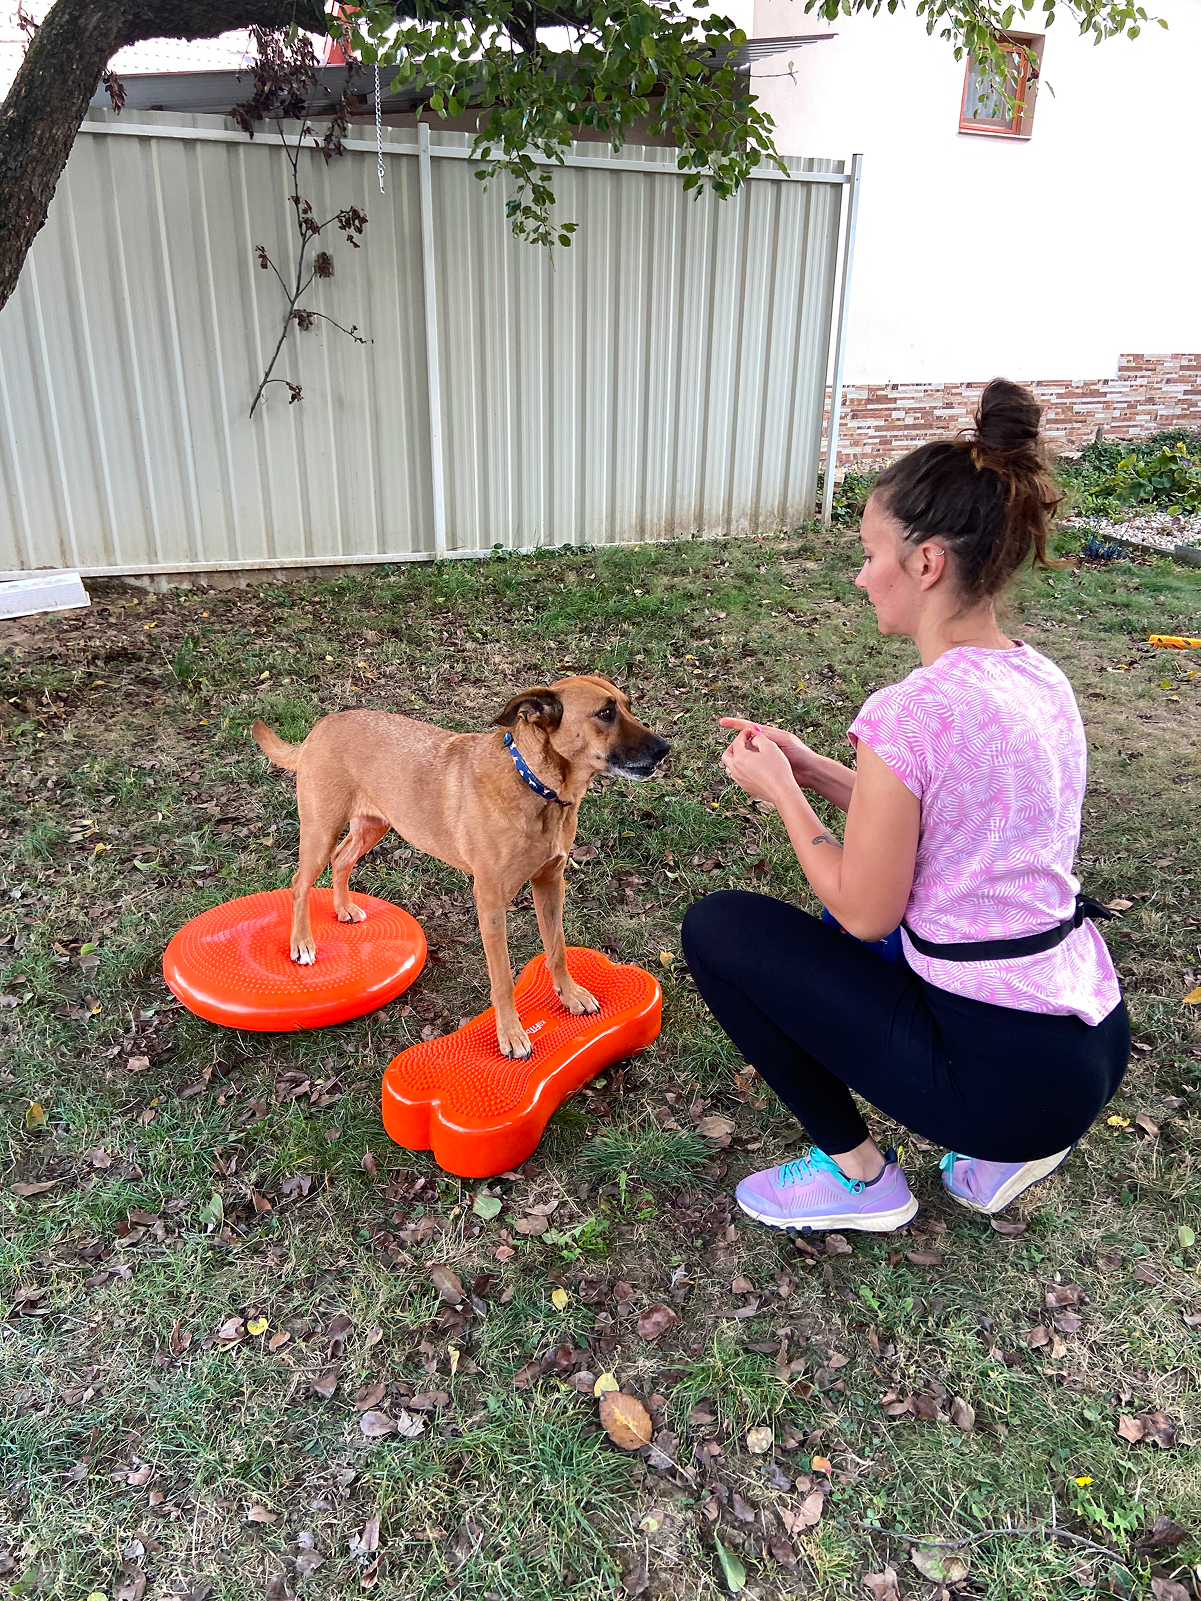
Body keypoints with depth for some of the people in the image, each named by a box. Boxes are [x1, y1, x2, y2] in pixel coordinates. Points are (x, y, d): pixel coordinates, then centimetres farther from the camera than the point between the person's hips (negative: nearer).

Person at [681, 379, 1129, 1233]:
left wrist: (780, 792, -1)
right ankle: (1005, 1146, 21)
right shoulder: (1041, 679, 2)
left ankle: (858, 1172, 12)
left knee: (717, 926, 0)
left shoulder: (911, 712, -24)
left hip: (1006, 1072, -8)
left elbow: (863, 912, -13)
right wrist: (812, 767, 10)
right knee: (846, 926, 31)